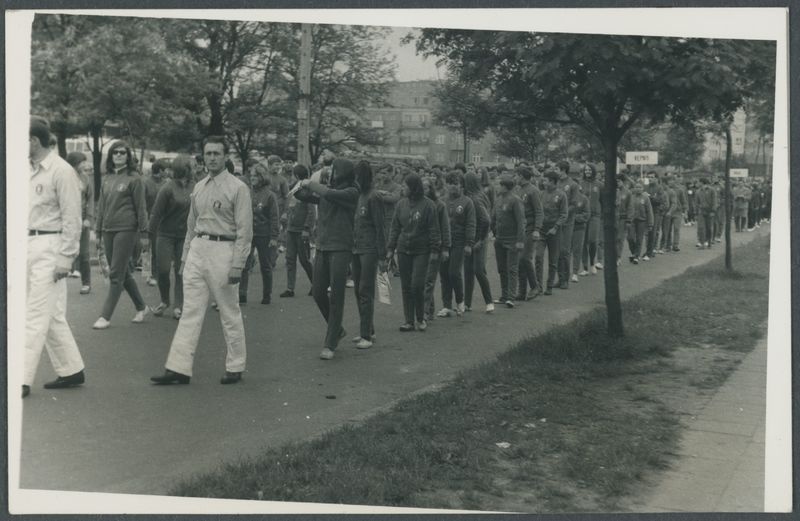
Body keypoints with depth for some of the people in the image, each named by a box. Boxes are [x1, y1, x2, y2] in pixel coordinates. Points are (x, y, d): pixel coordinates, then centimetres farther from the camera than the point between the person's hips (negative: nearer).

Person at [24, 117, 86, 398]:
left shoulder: (61, 171, -11)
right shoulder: (30, 170, 12)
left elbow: (71, 218, -12)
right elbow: (28, 211, 15)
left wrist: (65, 258, -15)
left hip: (49, 247, -8)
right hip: (29, 245, 8)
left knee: (36, 315, -6)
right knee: (52, 315, 13)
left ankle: (22, 379, -3)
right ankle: (71, 370, 23)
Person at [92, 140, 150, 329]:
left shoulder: (134, 178, -3)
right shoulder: (107, 179, 13)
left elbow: (141, 207, -5)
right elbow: (101, 207, 17)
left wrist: (143, 234, -8)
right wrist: (99, 233, 15)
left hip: (126, 230, -6)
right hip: (108, 230, 6)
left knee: (116, 275, -6)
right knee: (124, 273, 11)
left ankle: (105, 316, -3)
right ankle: (141, 307, 25)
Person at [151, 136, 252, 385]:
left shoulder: (237, 188, -6)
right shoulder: (198, 187, 13)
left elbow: (244, 231, -9)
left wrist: (237, 265, -15)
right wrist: (185, 256, 15)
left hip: (222, 250, -6)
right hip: (197, 250, 6)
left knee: (230, 314, 3)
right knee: (190, 311, 3)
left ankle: (235, 368, 14)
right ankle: (179, 368, 4)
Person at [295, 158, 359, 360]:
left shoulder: (351, 192, -6)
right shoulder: (326, 190, 11)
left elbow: (330, 194, -22)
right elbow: (302, 196, 17)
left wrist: (311, 184, -9)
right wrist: (301, 185, 1)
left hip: (340, 249, -6)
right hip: (322, 248, 7)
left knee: (336, 297, -3)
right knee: (318, 293, 9)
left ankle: (330, 345, 3)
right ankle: (337, 330, 31)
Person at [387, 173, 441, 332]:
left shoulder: (428, 205, -4)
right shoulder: (401, 204, 7)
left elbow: (434, 230, -3)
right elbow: (395, 228, 12)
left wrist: (434, 250, -7)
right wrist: (391, 248, 7)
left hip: (421, 251, -4)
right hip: (403, 250, 4)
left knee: (417, 285, -9)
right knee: (406, 286, 4)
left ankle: (420, 318, 10)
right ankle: (409, 321, 10)